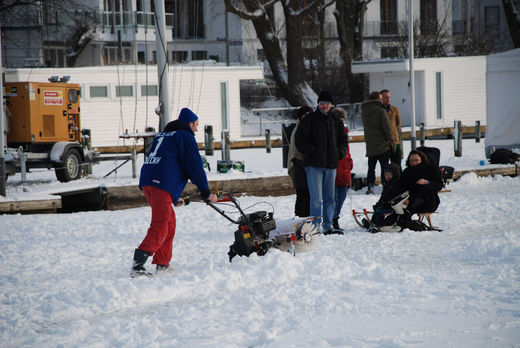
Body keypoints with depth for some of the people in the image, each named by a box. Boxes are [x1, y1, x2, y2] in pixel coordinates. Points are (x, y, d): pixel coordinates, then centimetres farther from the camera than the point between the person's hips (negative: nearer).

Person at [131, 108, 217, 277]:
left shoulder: (162, 135, 30)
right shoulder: (185, 136, 4)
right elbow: (195, 166, -1)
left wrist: (174, 197, 37)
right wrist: (206, 192, 8)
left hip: (147, 181, 9)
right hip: (162, 184, -9)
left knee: (170, 222, 21)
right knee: (160, 227, -14)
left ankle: (162, 264, 21)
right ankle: (137, 264, -30)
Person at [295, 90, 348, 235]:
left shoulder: (335, 121, 15)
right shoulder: (309, 120, 0)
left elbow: (343, 140, 24)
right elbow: (300, 140, -4)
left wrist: (339, 152, 8)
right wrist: (311, 152, -12)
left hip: (331, 164, 5)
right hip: (314, 164, -5)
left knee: (329, 197, 9)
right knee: (317, 198, -10)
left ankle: (327, 225, 15)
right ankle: (315, 226, -8)